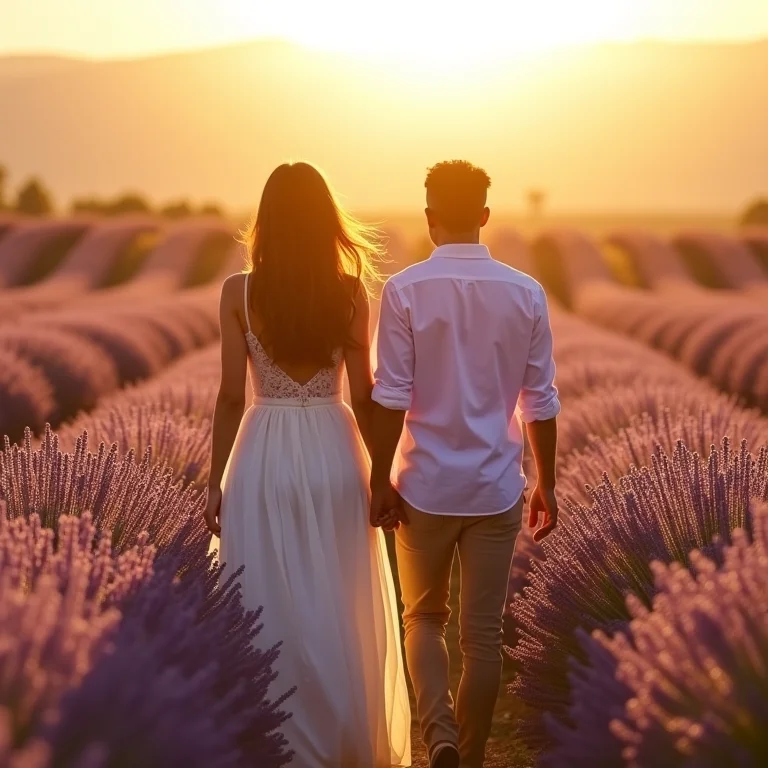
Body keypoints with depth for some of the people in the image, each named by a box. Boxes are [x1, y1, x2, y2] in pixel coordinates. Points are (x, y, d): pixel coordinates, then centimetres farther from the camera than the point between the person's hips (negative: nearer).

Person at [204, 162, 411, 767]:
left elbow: (231, 395, -5)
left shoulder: (239, 292, -6)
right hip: (334, 454, 1)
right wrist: (381, 476, 8)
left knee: (271, 613, 9)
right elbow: (364, 396, -3)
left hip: (264, 458, -1)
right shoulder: (353, 293, -5)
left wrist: (217, 483, 4)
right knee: (343, 611, 14)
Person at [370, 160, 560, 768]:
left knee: (423, 617, 17)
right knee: (484, 631, 11)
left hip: (425, 485, -1)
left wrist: (380, 480, -1)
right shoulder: (526, 294, -2)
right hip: (496, 488, 2)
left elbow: (392, 398, -10)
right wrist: (547, 483, 11)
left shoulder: (405, 290, -9)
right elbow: (541, 401, 1)